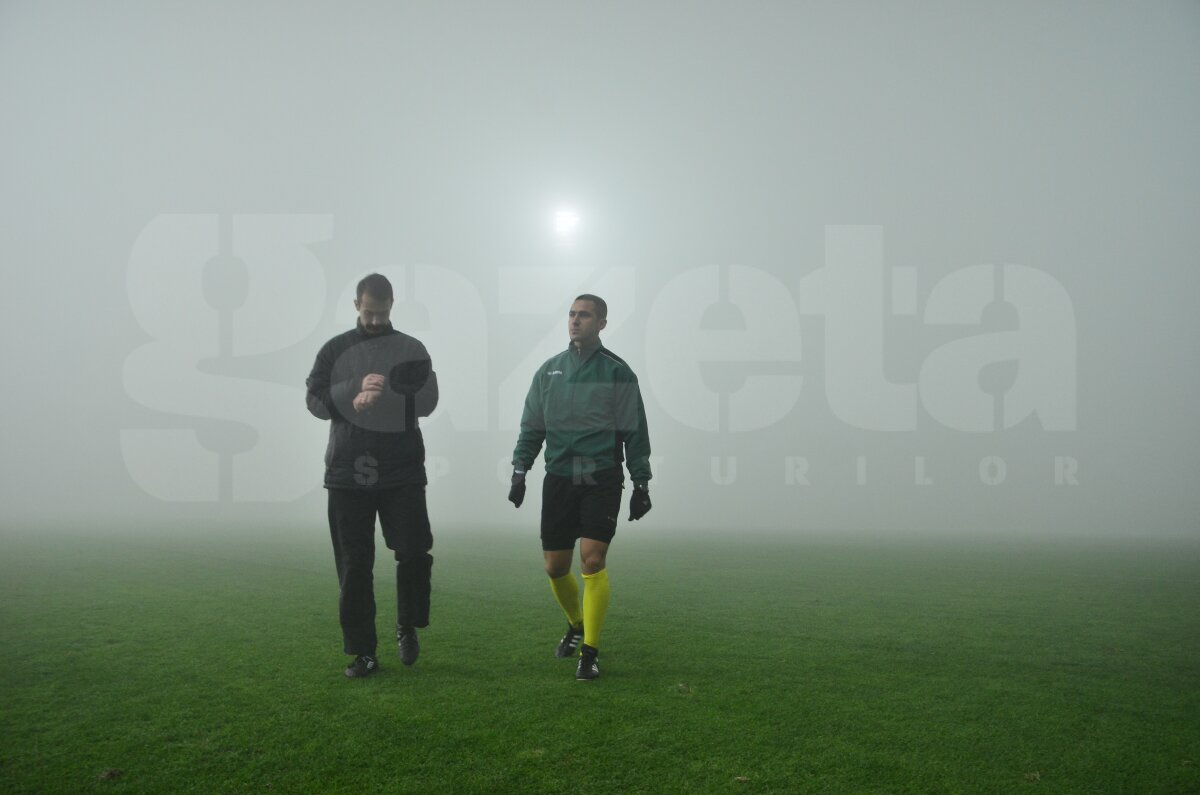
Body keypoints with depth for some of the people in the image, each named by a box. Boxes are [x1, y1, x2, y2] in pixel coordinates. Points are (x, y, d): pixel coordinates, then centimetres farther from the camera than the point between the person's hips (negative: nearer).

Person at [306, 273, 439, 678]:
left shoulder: (411, 349, 7)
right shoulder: (335, 349, 9)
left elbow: (428, 400, -5)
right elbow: (315, 400, 0)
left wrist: (381, 398, -19)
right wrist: (354, 393, -16)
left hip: (403, 471, -1)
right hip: (347, 472, 1)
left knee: (414, 552, -6)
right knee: (353, 566, 4)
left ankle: (407, 626, 21)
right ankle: (363, 652, 16)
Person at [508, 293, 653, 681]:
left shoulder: (618, 372, 0)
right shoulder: (549, 370, 10)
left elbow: (635, 432, 1)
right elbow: (532, 427, 14)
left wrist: (641, 483, -1)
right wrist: (519, 471, 6)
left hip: (601, 479, -3)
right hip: (558, 478, 4)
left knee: (592, 558, -14)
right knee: (555, 566, 7)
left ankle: (590, 652, -1)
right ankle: (576, 624, 36)